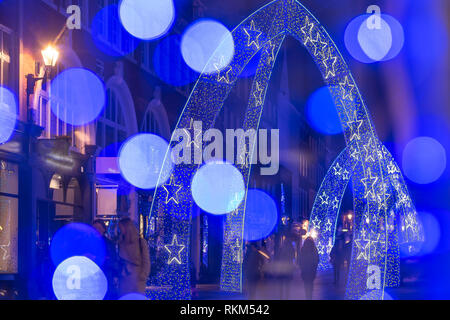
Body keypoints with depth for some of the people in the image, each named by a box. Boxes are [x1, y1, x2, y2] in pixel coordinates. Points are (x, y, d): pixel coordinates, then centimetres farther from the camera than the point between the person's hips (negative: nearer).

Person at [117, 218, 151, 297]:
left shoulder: (141, 241, 0)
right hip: (124, 278, 3)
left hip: (137, 278, -3)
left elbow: (146, 260, -1)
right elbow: (119, 260, 11)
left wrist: (143, 275, -9)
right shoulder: (121, 243, 11)